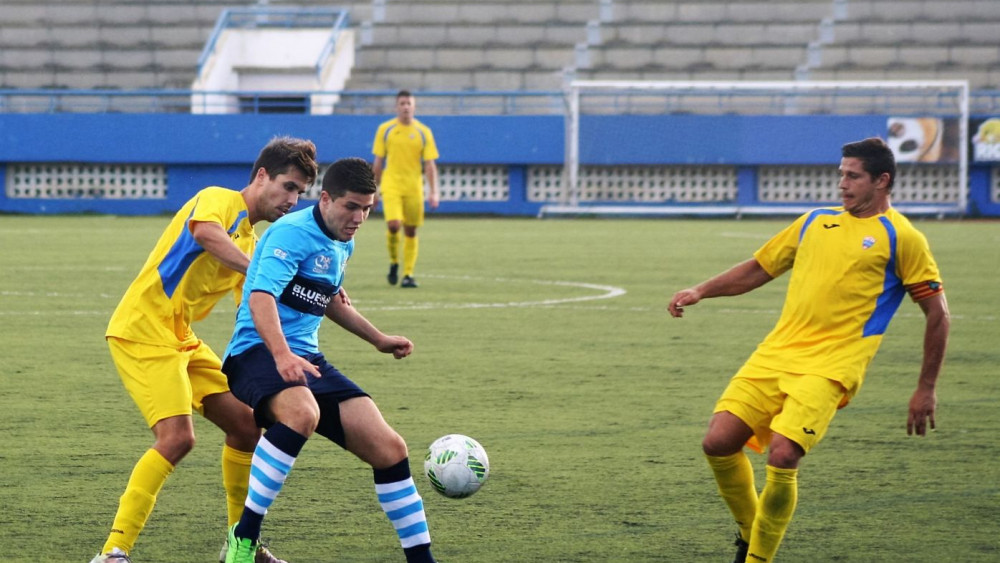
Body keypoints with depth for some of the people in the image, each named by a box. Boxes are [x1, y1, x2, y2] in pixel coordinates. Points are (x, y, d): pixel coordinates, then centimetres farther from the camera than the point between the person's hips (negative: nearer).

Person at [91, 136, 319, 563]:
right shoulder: (219, 200, -9)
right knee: (177, 436, -22)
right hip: (143, 331, -9)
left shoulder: (249, 241, 18)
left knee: (246, 425, 9)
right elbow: (205, 233, -34)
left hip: (180, 339, 9)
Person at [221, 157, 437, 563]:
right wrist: (282, 355, -44)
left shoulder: (343, 244, 15)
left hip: (306, 358, 8)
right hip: (258, 351, -8)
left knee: (389, 449, -3)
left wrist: (378, 339, 38)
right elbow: (261, 297, -29)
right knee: (302, 413, -41)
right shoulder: (293, 233, -14)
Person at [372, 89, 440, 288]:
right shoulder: (385, 129, 3)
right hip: (391, 184, -1)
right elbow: (378, 162, 8)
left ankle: (408, 274, 12)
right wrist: (375, 188, 8)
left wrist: (433, 192, -7)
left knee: (411, 231, 4)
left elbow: (429, 164, 1)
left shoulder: (423, 132, 2)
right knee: (393, 225, -18)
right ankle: (393, 262, 7)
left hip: (414, 187, 1)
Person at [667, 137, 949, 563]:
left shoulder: (899, 237, 1)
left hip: (830, 367, -6)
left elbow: (937, 313, 2)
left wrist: (926, 390, -1)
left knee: (782, 456, -23)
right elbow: (758, 269, 26)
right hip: (776, 353, 6)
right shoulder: (816, 222, 18)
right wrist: (701, 291, 11)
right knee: (719, 443, -7)